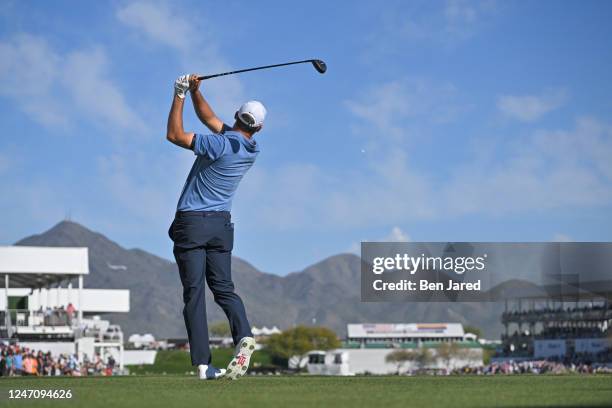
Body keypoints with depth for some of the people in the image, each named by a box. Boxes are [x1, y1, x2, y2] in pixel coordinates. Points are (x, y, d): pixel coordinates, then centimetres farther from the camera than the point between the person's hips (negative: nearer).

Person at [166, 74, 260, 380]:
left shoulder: (221, 145, -17)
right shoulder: (251, 149, 5)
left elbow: (174, 135, -12)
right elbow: (209, 117, 15)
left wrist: (180, 95, -6)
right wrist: (195, 92, 7)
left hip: (191, 223, -6)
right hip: (221, 224, 6)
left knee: (194, 293, -4)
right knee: (223, 287, 10)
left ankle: (203, 364, -11)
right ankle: (243, 335, -18)